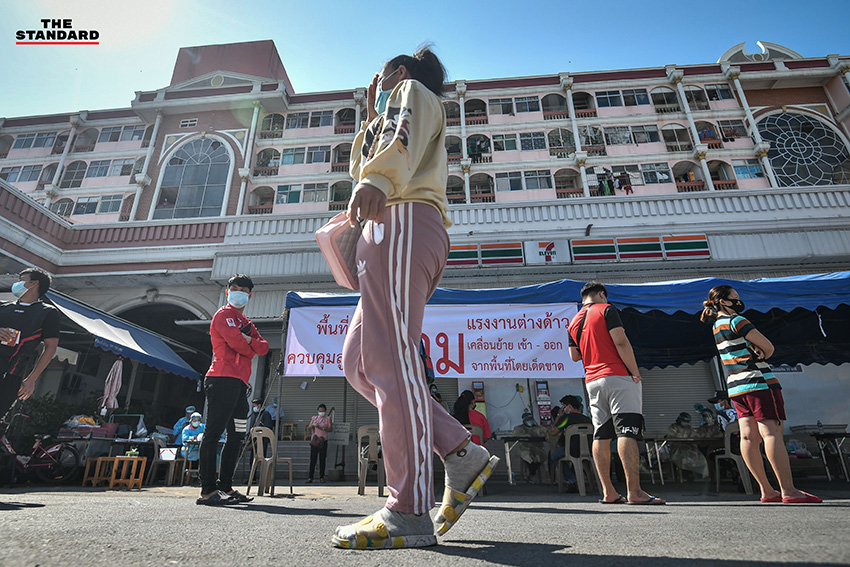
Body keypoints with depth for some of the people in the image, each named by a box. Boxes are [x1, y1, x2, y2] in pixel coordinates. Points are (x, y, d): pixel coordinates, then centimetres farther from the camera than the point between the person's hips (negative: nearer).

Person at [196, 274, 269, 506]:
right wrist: (252, 348, 4)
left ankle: (225, 487, 16)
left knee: (236, 437, 10)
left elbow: (264, 347, 12)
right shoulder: (223, 315, 2)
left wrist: (248, 340, -7)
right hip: (223, 380, -9)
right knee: (213, 433, -8)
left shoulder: (247, 323, 26)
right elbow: (236, 342, -15)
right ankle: (208, 490, -6)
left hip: (240, 383, 9)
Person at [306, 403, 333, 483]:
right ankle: (310, 477, 6)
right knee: (312, 459, 0)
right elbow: (308, 428, 3)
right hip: (314, 441, 1)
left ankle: (321, 477, 11)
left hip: (323, 441, -1)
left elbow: (331, 429, -2)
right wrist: (312, 425, -18)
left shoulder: (328, 418, 4)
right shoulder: (314, 418, 9)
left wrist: (322, 428, -17)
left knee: (322, 459, 3)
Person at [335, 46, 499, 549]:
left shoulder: (413, 90, 17)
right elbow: (362, 164, 46)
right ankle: (463, 454, -1)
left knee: (391, 360, -20)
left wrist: (377, 181, -27)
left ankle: (409, 513, -18)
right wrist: (373, 119, 44)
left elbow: (405, 137, -8)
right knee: (360, 362, 1)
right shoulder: (391, 116, 43)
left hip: (403, 223, -9)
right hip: (395, 233, 9)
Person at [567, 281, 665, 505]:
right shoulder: (606, 309, -1)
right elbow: (620, 341, -12)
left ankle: (608, 492, 7)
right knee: (627, 432, -9)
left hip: (592, 381, 6)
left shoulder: (573, 322, 16)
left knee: (601, 435, 6)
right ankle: (634, 491, -13)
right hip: (617, 377, -6)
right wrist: (636, 372, -8)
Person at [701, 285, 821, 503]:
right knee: (772, 432, -9)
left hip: (735, 385, 8)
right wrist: (761, 355, 13)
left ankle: (767, 491, 6)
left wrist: (756, 352, -6)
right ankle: (788, 490, -9)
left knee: (749, 436, 2)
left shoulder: (717, 325, 16)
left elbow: (743, 349, 14)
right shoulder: (736, 320, -10)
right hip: (758, 381, -8)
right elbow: (768, 347, -6)